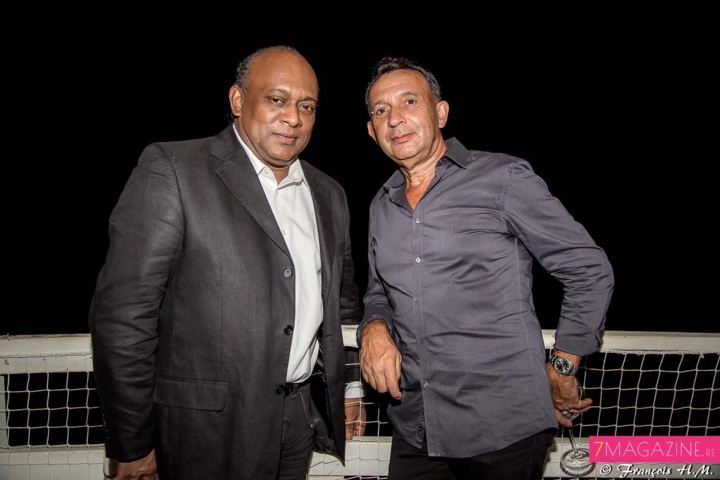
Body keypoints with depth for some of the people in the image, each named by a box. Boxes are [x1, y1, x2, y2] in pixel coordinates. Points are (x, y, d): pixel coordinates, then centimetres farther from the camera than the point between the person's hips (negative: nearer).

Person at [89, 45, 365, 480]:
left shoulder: (329, 195, 8)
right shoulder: (171, 170, -11)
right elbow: (123, 311, -14)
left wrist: (350, 387, 13)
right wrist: (132, 445, -12)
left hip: (302, 421, 6)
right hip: (207, 428, -5)